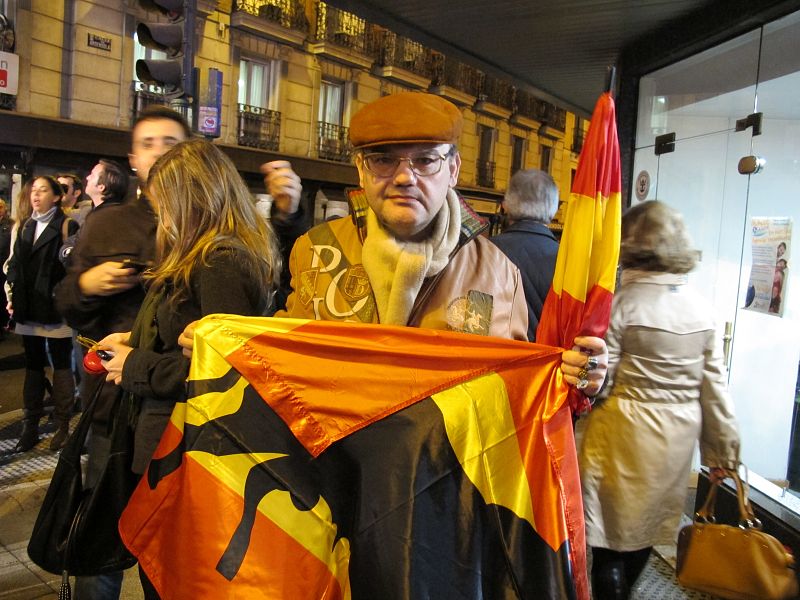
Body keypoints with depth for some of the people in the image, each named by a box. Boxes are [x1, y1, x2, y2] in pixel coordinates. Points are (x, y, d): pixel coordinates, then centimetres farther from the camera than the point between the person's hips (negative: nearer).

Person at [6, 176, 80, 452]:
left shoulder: (67, 226, -5)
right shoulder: (26, 227, 15)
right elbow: (15, 265, 16)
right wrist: (13, 297, 7)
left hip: (56, 310, -6)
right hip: (29, 310, 6)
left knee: (61, 364, 3)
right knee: (33, 365, 12)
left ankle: (63, 426, 12)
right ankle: (30, 426, 20)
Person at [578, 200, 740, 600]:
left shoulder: (620, 304, -16)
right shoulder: (701, 308, 1)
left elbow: (598, 381, -18)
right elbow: (713, 385, 6)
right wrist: (723, 448, 14)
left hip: (627, 433, -6)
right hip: (680, 434, 6)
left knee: (612, 536, 8)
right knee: (647, 528, 23)